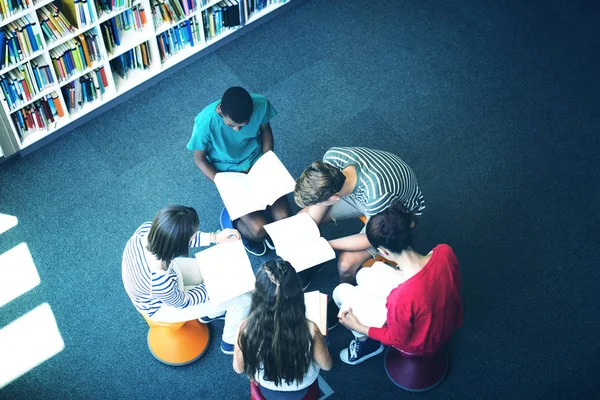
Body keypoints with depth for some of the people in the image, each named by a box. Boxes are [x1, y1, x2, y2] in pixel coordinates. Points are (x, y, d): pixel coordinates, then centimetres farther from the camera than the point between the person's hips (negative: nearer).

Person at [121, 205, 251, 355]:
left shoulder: (147, 228, -30)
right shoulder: (161, 281, -45)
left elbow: (177, 239, -6)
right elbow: (183, 302, -21)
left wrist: (214, 237, -10)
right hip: (164, 305, -6)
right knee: (243, 299, 1)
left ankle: (210, 313, 43)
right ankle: (231, 343, 32)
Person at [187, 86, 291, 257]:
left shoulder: (261, 104, -24)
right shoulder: (205, 122, -31)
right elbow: (200, 159, -13)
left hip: (256, 162, 3)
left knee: (283, 218, -11)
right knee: (259, 230, -16)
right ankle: (233, 219, 16)